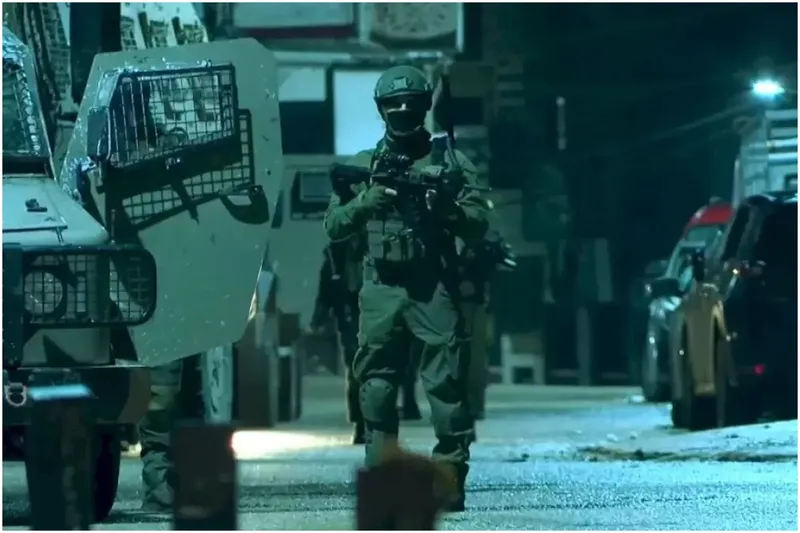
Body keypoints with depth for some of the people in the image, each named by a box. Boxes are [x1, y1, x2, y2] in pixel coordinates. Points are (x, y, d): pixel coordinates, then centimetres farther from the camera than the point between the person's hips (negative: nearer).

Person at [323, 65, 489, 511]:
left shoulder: (451, 163, 8)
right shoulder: (363, 165, 14)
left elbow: (479, 225, 2)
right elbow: (334, 227, 9)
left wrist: (446, 206, -17)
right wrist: (367, 201, -9)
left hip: (436, 289, -2)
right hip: (382, 288, 2)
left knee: (446, 383, -7)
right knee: (377, 386, -1)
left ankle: (450, 478, -4)